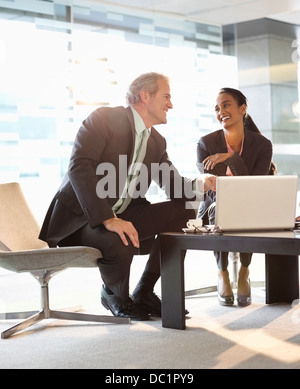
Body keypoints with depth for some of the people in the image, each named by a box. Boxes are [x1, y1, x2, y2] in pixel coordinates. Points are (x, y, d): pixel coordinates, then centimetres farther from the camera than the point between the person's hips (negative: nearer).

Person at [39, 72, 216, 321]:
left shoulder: (157, 142, 13)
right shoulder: (104, 119, -11)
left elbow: (174, 187, 10)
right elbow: (79, 167, -24)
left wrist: (200, 184, -15)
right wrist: (108, 219, -33)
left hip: (123, 216, 8)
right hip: (80, 217, -8)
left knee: (184, 211, -6)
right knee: (119, 242, -37)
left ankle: (144, 292, 3)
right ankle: (114, 295, 1)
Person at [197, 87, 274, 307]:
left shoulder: (262, 145, -8)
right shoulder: (206, 144, -8)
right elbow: (211, 189, -13)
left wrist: (231, 158, -30)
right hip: (215, 212, 0)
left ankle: (244, 272, -11)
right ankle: (222, 273, -13)